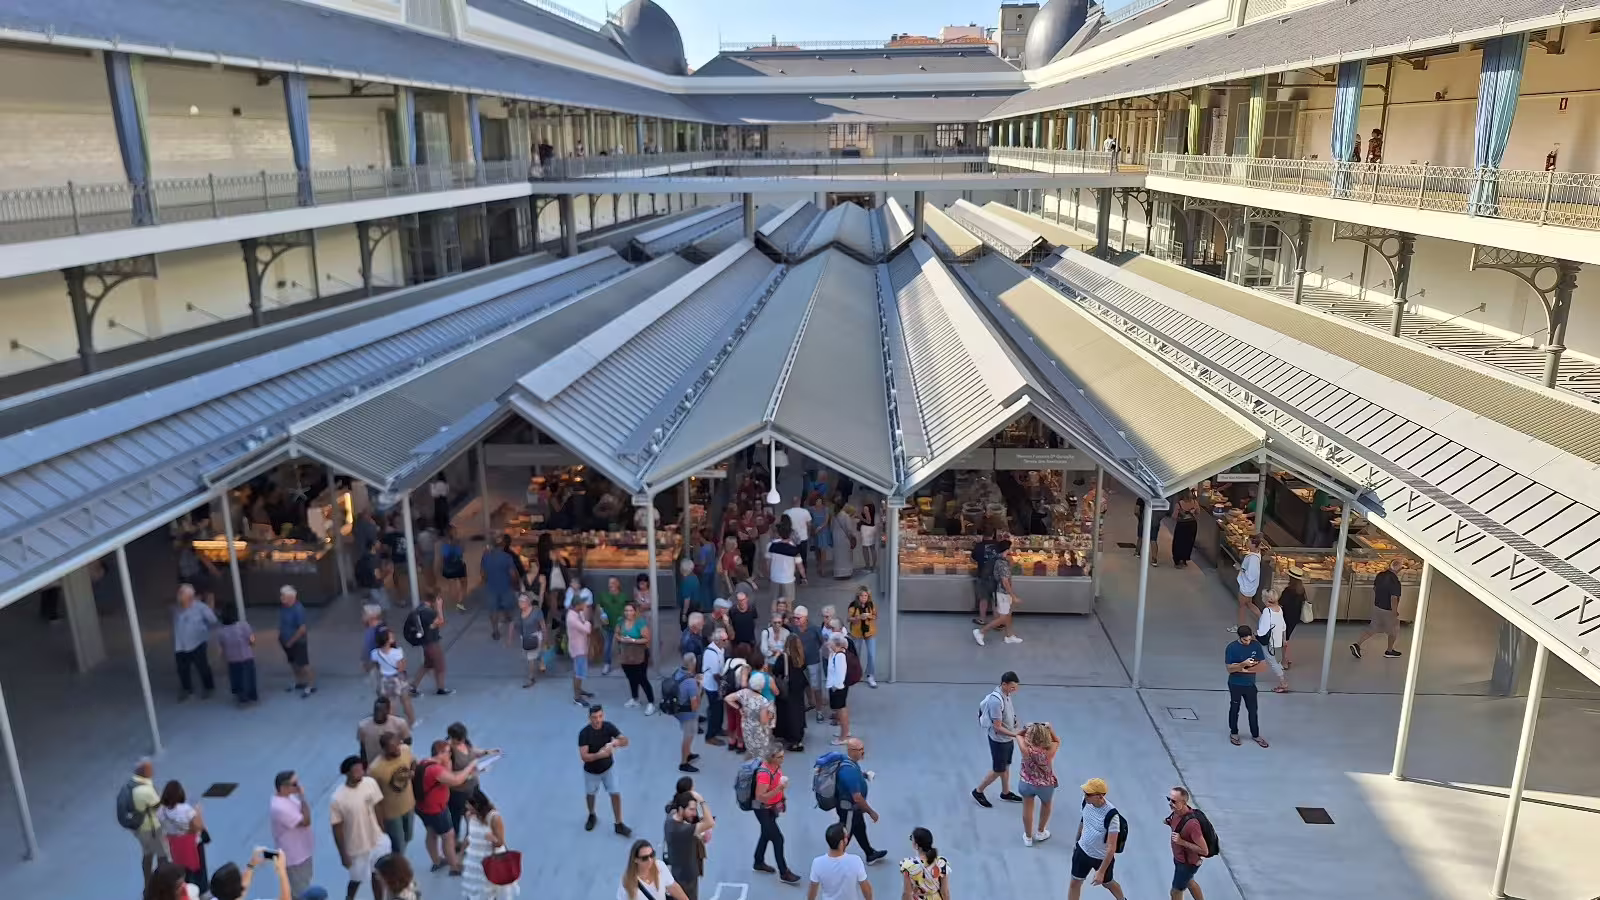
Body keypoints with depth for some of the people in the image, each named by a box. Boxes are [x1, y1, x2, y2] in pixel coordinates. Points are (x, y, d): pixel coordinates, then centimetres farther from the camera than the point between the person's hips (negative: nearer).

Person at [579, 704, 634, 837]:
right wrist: (599, 755, -48)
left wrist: (615, 742, -43)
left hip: (608, 768, 1)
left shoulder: (609, 727, -20)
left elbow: (625, 741, -21)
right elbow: (584, 756, -31)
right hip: (591, 771, -1)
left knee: (616, 794, 0)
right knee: (590, 794, 21)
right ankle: (592, 816, 50)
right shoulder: (584, 733, -28)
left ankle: (618, 824, 15)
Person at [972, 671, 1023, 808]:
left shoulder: (1006, 694, -4)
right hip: (999, 740, -8)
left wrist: (1013, 735, 16)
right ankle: (978, 791, 23)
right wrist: (1014, 734, -29)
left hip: (1007, 739, 8)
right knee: (998, 770, 6)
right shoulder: (996, 700, -32)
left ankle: (1006, 793, 40)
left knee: (1006, 766, 22)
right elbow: (997, 727, -27)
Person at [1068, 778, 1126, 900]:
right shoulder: (1086, 801, -17)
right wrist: (1077, 841, 18)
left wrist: (1101, 872, -25)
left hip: (1102, 857, -4)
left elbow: (1111, 848, -28)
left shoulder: (1111, 815, -34)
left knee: (1107, 883, 22)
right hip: (1082, 850, 4)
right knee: (1075, 882, 12)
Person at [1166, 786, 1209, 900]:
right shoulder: (1177, 812, -14)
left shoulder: (1191, 823, -39)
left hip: (1188, 863, -8)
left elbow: (1204, 850, -31)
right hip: (1179, 857, 8)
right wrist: (1170, 822, -11)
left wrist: (1182, 842, -35)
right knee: (1189, 882, 31)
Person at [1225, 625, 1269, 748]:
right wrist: (1243, 664, -34)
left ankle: (1255, 735, 28)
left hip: (1250, 684, 3)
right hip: (1235, 685, -3)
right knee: (1234, 709, 13)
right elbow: (1230, 669, -18)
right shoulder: (1232, 648, -17)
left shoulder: (1256, 646, -7)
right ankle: (1233, 733, 29)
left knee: (1253, 710, 12)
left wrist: (1244, 669, -17)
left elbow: (1261, 666, -7)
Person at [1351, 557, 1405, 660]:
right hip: (1388, 610, -7)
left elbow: (1374, 588, 9)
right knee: (1393, 631, 17)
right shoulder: (1395, 582, -27)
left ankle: (1357, 644, 6)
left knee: (1372, 627, 16)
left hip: (1377, 606, 7)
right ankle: (1389, 651, 33)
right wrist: (1395, 613, -17)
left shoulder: (1381, 575, -3)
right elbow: (1394, 599, -26)